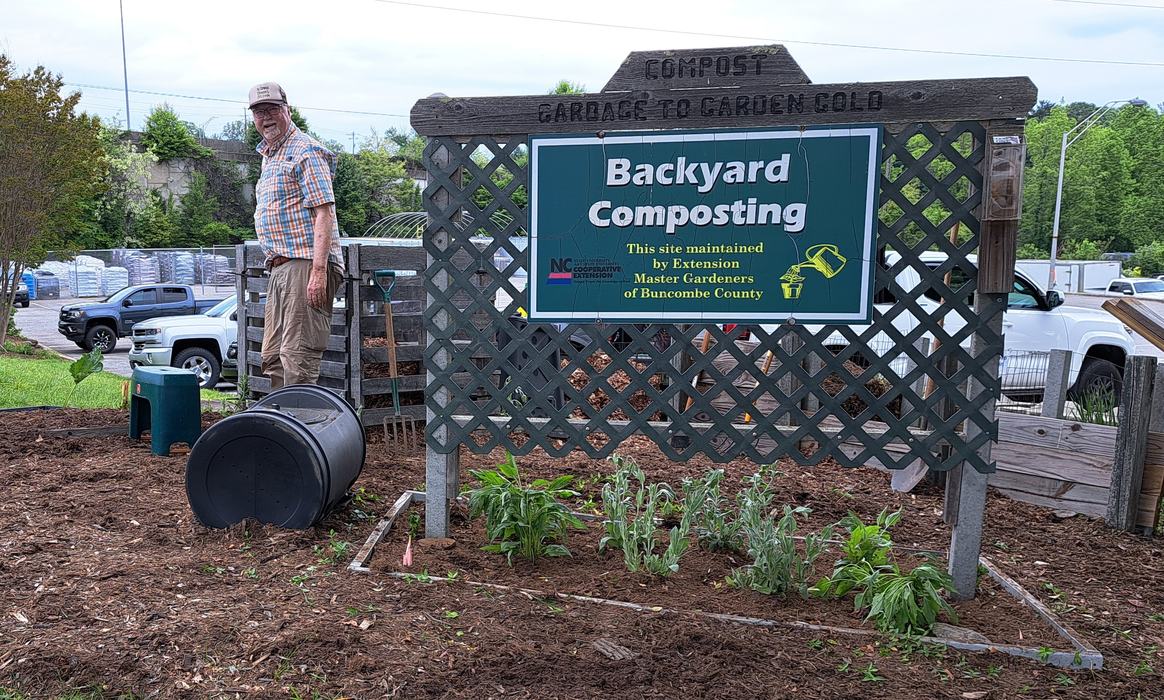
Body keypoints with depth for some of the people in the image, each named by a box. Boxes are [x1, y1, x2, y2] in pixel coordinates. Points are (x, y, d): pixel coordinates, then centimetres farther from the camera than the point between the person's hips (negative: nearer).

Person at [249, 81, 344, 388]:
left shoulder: (305, 150, -6)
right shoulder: (269, 155, 24)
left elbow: (323, 213, -16)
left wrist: (318, 270, -25)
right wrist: (275, 263, 20)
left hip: (306, 263, -10)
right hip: (280, 267, 10)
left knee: (298, 356, -11)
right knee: (272, 357, 13)